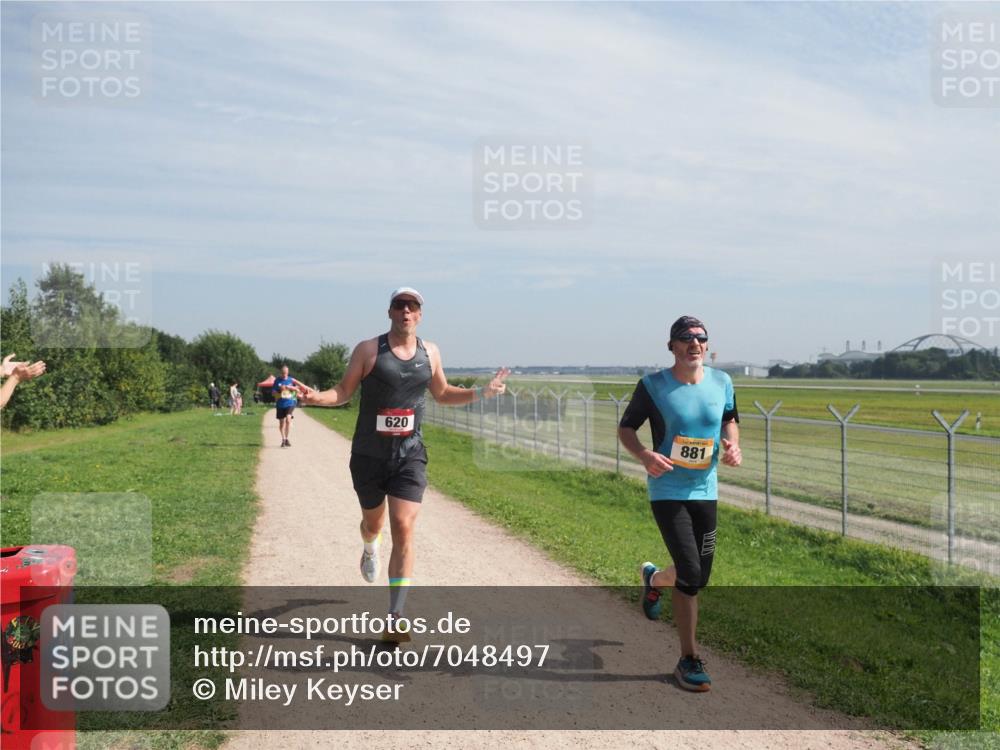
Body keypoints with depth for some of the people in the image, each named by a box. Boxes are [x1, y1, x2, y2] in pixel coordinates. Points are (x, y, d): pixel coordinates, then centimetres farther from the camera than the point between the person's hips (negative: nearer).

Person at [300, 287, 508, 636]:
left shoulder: (430, 352, 5)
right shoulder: (368, 350, -5)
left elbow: (442, 394, 19)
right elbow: (343, 392, -2)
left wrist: (482, 392, 7)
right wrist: (317, 397, -23)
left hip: (410, 455, 1)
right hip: (369, 455, -1)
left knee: (404, 530, -10)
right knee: (373, 522, 18)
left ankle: (395, 617, -6)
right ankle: (370, 549, 58)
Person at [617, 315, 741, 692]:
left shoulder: (722, 382, 2)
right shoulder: (652, 385, -10)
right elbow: (625, 428, -2)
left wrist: (733, 445, -3)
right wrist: (645, 455, -22)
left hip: (706, 491, 5)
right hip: (668, 492, -5)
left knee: (699, 577, 11)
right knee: (690, 575, -11)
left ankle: (653, 579, 47)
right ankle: (689, 660, 7)